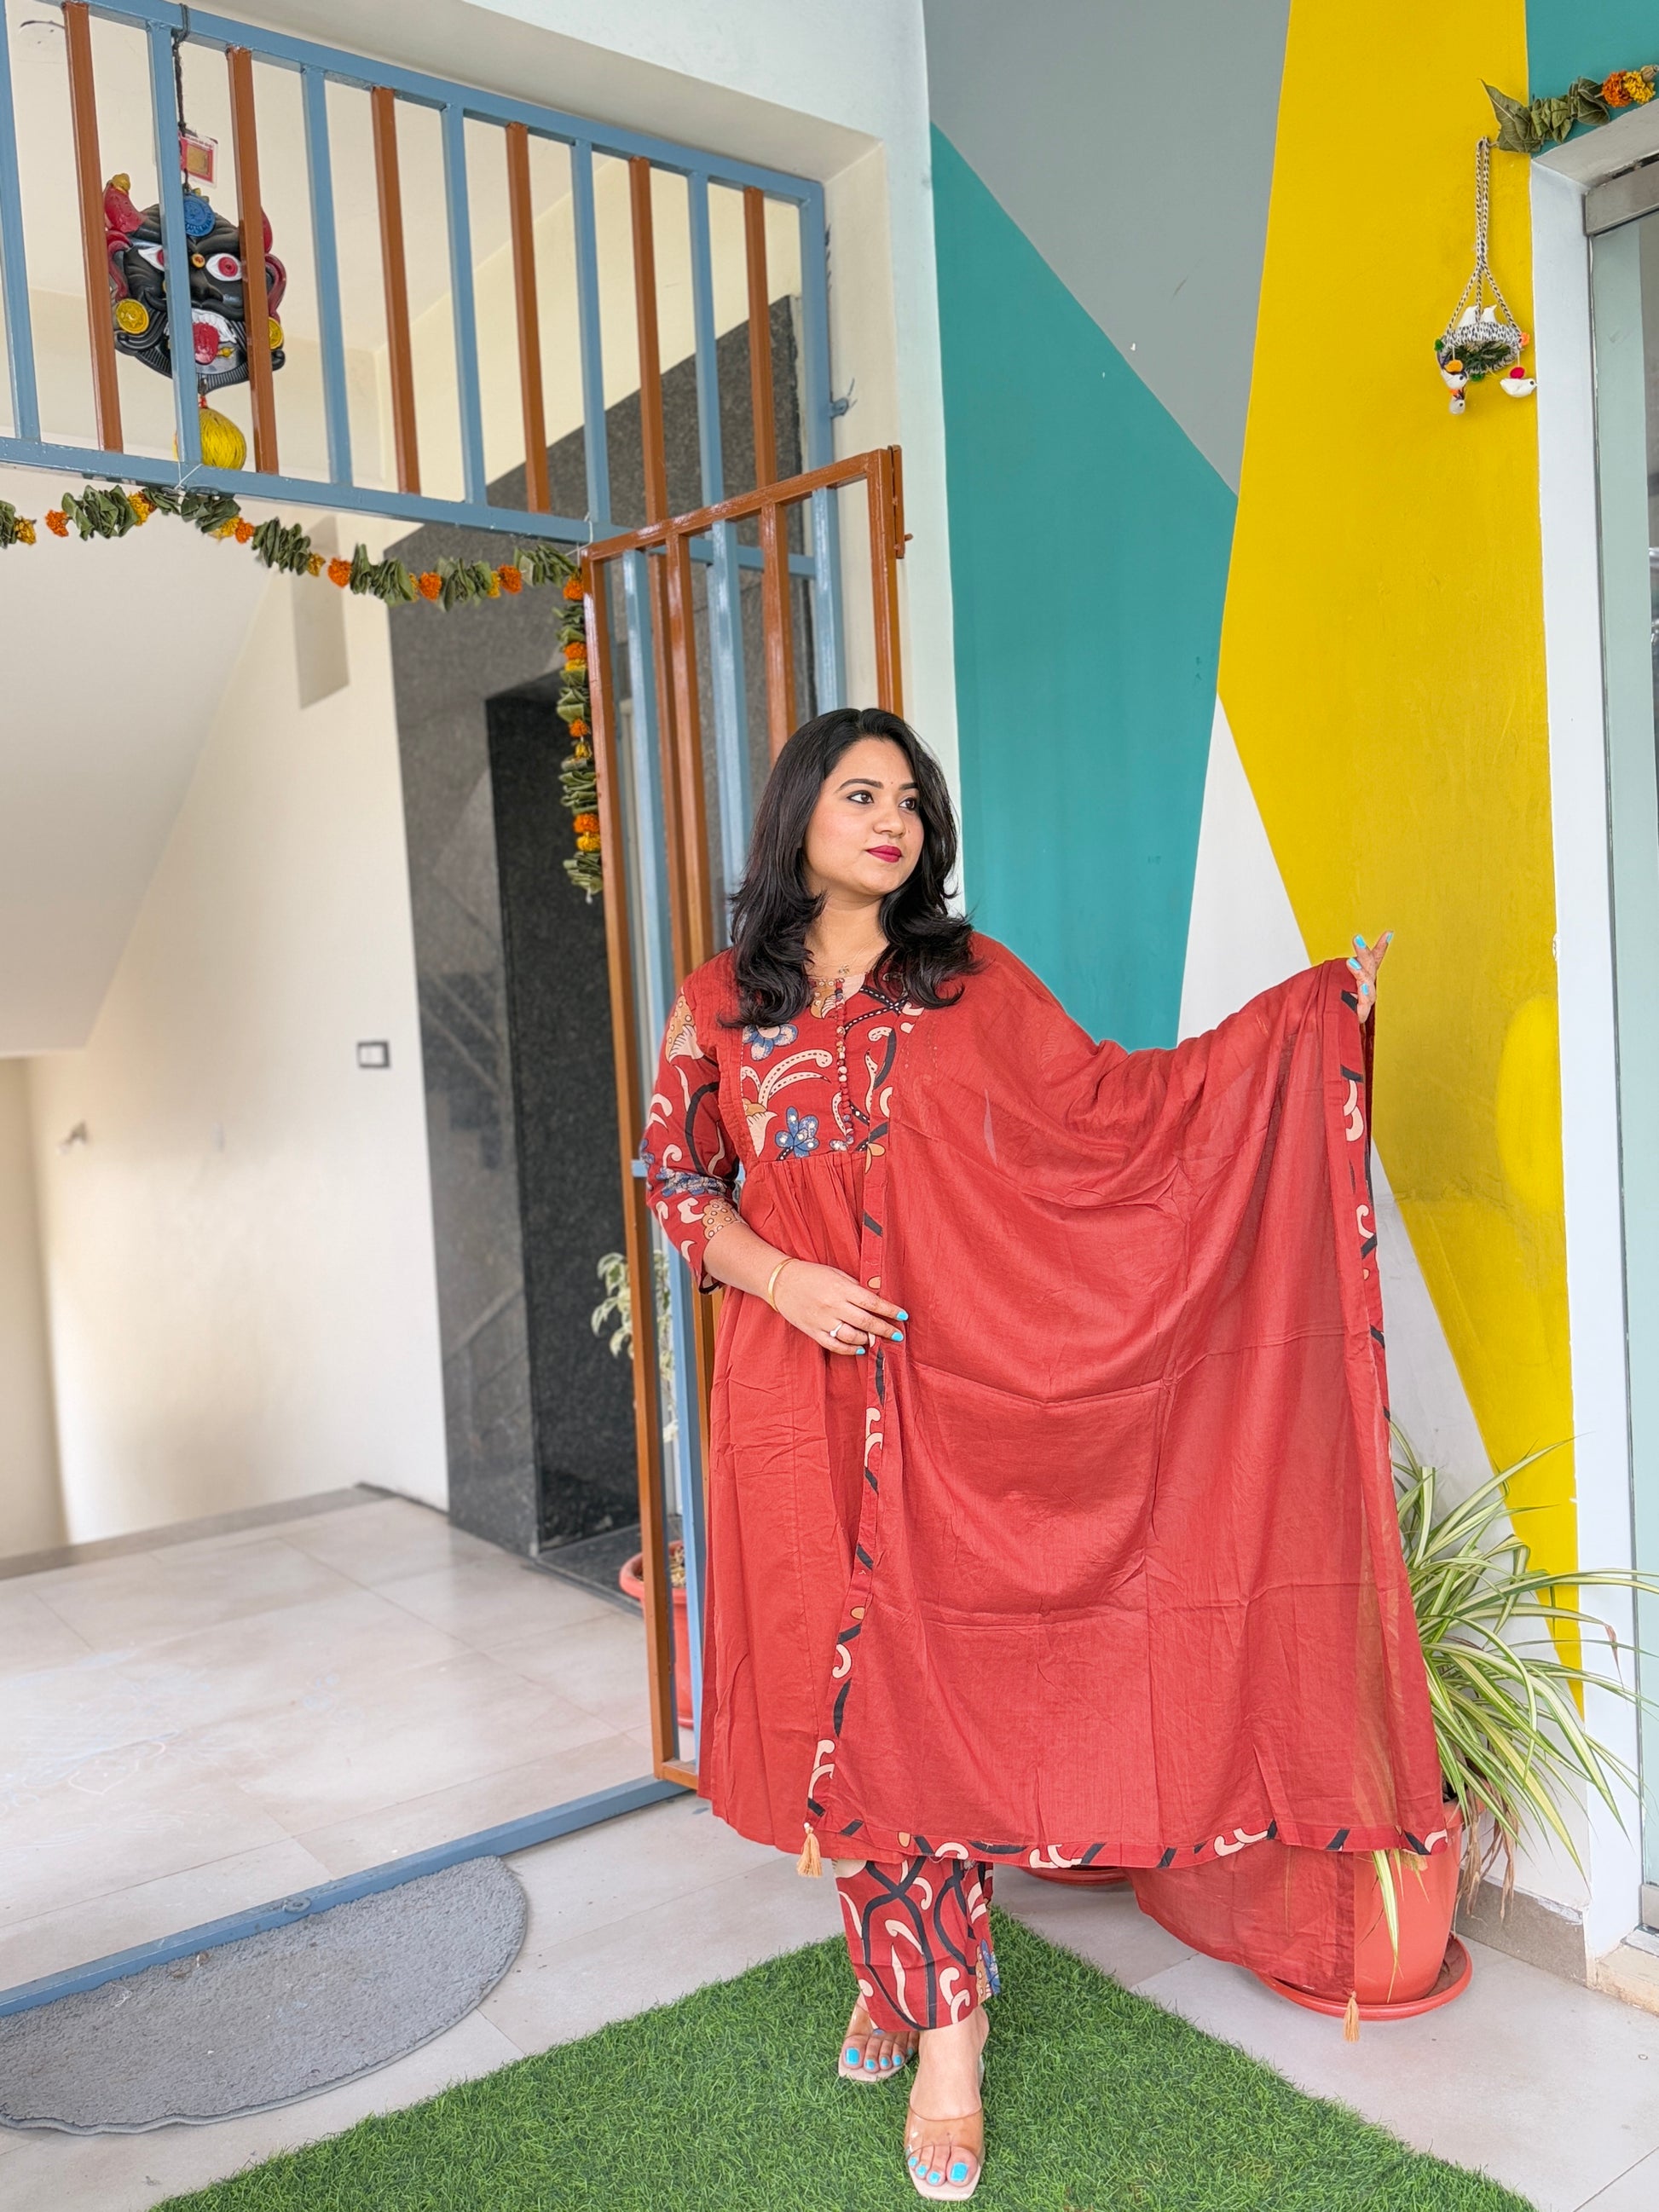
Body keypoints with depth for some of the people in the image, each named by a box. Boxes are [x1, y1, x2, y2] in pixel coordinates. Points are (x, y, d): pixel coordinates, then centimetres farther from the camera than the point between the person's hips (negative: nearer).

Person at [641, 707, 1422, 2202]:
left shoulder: (969, 985, 5)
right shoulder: (721, 1005, 7)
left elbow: (1113, 1103, 3)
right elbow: (677, 1177, 8)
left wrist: (1315, 1008, -1)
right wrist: (778, 1277, -10)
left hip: (938, 1390, -1)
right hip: (796, 1395, 2)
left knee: (911, 1681, -1)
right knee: (833, 1681, 7)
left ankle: (938, 2023, 14)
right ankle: (904, 1971, 28)